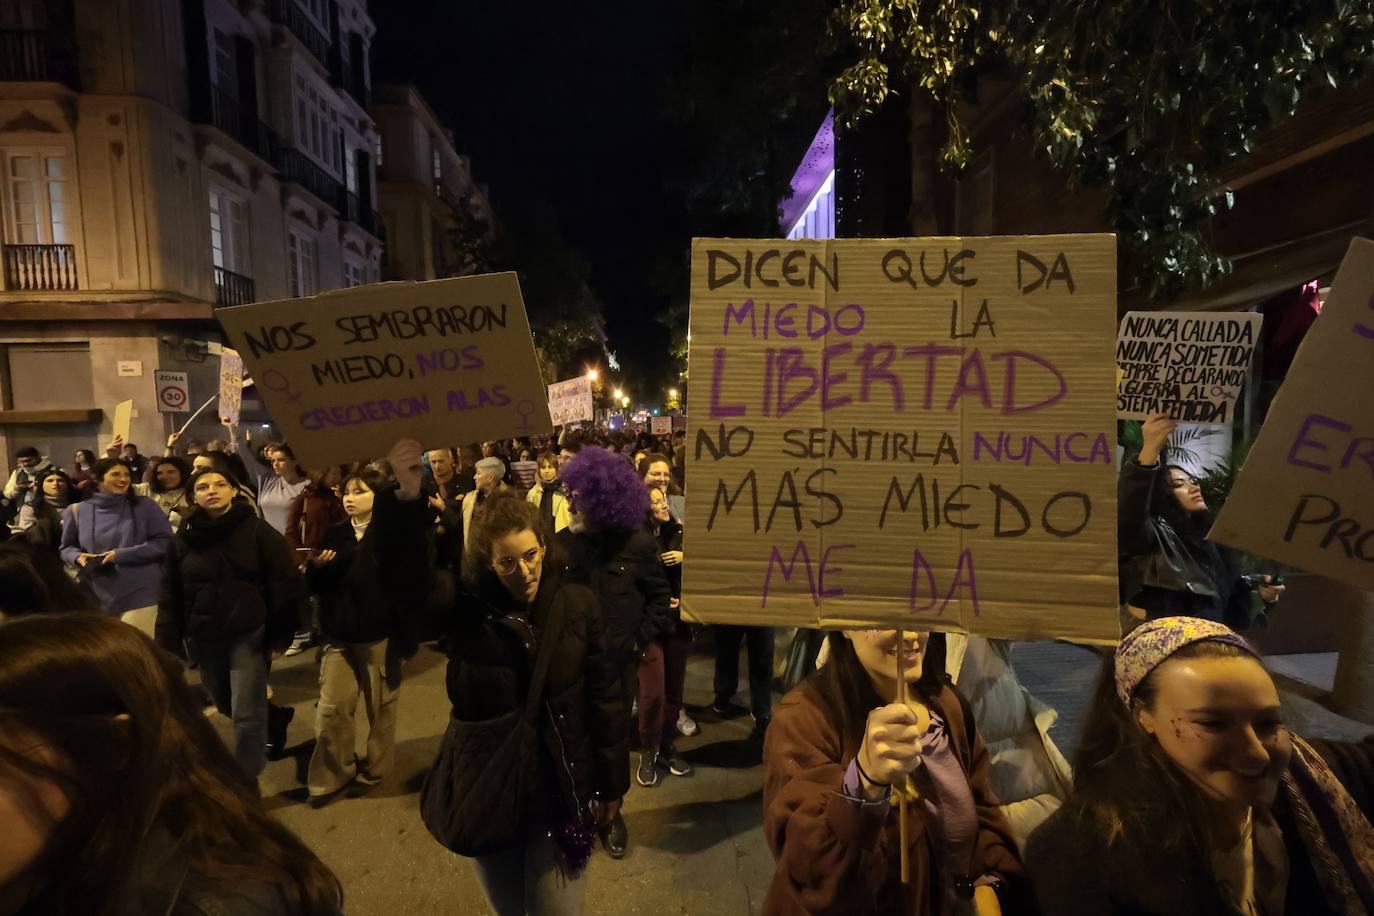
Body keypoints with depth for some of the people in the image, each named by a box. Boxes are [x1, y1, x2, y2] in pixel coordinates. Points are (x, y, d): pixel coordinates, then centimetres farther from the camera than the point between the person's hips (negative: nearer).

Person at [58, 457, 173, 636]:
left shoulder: (144, 506, 0)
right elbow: (67, 547, 18)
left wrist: (121, 554, -12)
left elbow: (164, 542, -5)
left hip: (140, 596, -3)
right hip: (96, 598, 3)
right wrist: (78, 557, -5)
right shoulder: (77, 511, 6)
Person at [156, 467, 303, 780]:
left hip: (248, 634, -5)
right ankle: (272, 719, 47)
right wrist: (169, 642, 2)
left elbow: (284, 584, -9)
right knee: (227, 706, 19)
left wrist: (280, 635, -11)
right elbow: (170, 595, 7)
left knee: (246, 714, -5)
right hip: (204, 637, 5)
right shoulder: (184, 538, 4)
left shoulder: (257, 530, -8)